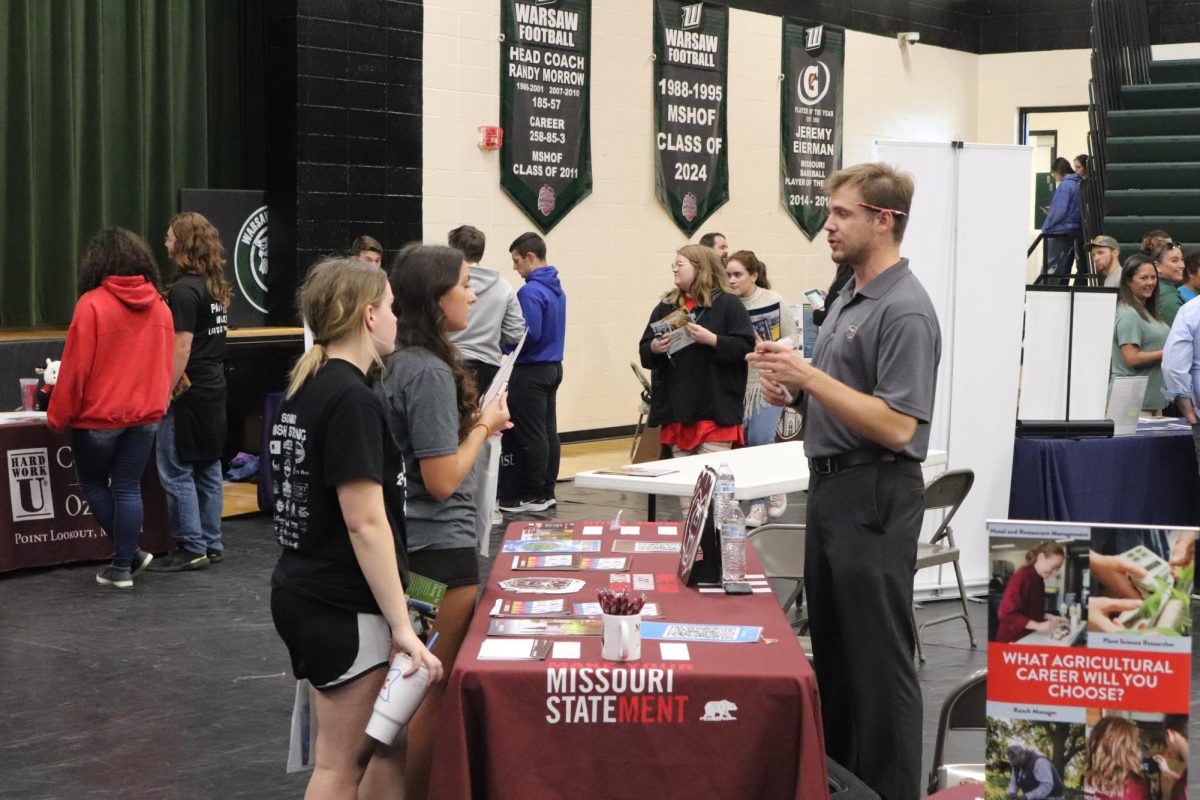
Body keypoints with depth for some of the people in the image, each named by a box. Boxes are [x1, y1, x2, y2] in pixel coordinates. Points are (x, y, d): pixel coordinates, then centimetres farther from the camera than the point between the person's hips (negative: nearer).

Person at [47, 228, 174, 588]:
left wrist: (58, 417, -4)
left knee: (93, 484, 15)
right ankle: (123, 565, 11)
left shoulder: (92, 304, -14)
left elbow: (75, 368, -13)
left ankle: (129, 553, 15)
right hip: (145, 415, 5)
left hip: (99, 416, -4)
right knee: (128, 488, 10)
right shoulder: (159, 305, 2)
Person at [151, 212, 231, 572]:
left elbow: (182, 347, -20)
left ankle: (191, 548, -1)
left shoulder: (184, 290, -16)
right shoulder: (217, 287, 11)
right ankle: (211, 545, 18)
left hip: (189, 391, -9)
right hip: (214, 389, 9)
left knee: (176, 472, -3)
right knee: (208, 470, 12)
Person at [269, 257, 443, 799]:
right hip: (341, 609, -9)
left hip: (302, 592, 9)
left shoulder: (305, 389, 10)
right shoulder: (351, 399, -19)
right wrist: (401, 625, -20)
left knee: (393, 745, 16)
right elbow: (365, 523, -22)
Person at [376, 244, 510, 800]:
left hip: (419, 540, 10)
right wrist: (484, 425, -10)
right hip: (441, 545, -10)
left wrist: (475, 424, 8)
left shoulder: (404, 362, 7)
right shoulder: (430, 372, -22)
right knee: (442, 687, 1)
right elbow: (442, 480, -23)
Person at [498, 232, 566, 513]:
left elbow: (529, 334, -22)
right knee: (548, 432, 11)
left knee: (530, 435, -3)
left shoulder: (530, 292, -18)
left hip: (531, 371, -9)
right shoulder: (556, 288, 11)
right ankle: (547, 491, 17)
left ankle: (533, 496, 2)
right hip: (553, 366, 9)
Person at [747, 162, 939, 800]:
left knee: (877, 655, -1)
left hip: (873, 497, -10)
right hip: (832, 486, 10)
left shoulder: (905, 311, -18)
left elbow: (896, 426, -24)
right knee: (832, 645, 18)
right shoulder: (848, 296, 13)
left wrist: (809, 376, -23)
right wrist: (792, 390, 3)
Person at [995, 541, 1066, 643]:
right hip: (1012, 639, -8)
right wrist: (1037, 625, -25)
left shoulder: (1039, 580, 7)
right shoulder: (1020, 577, -18)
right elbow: (1006, 614, -24)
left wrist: (1049, 618, 1)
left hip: (1029, 638, 8)